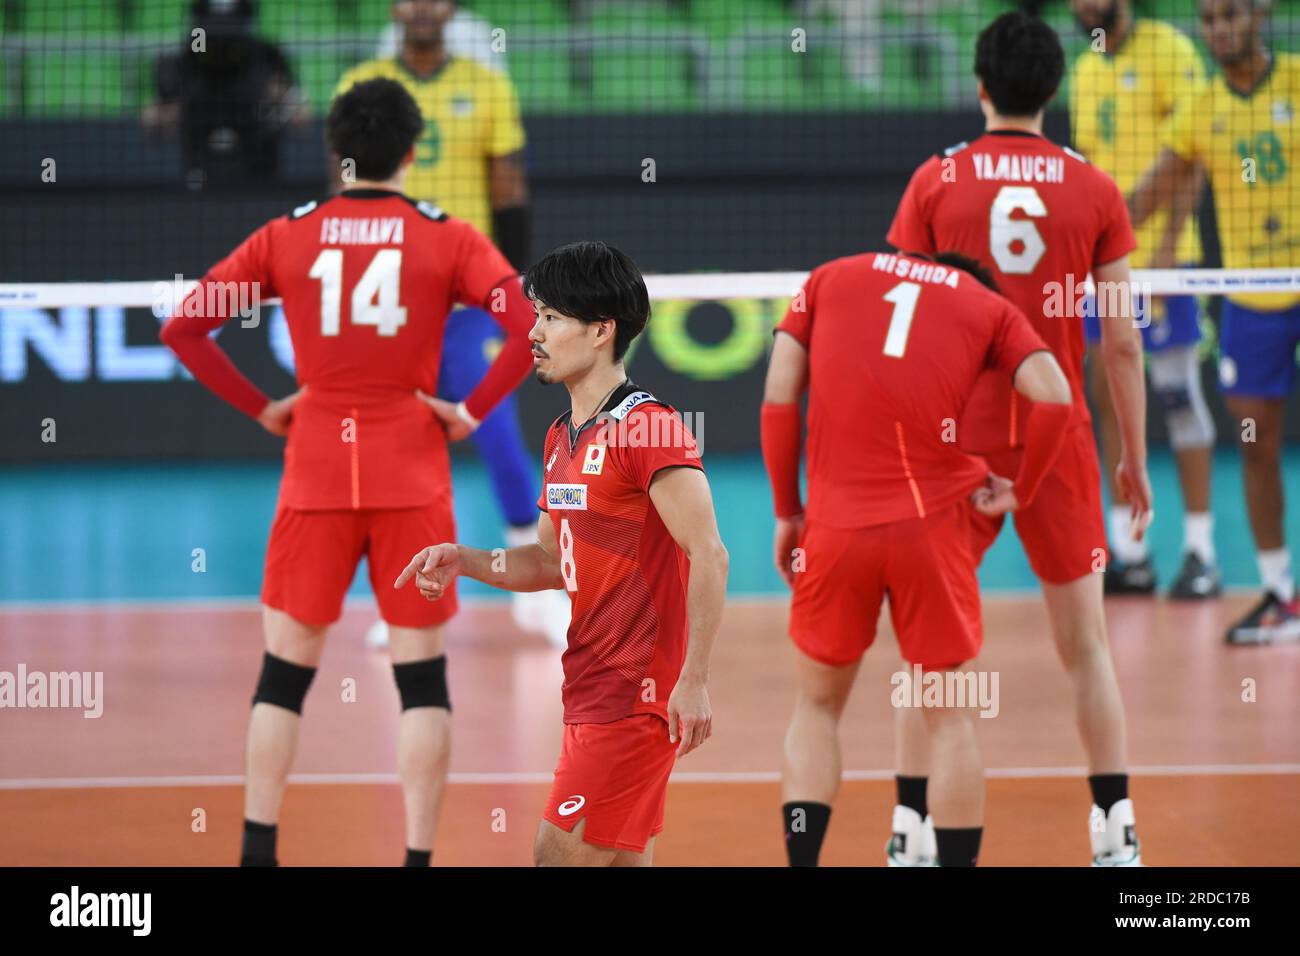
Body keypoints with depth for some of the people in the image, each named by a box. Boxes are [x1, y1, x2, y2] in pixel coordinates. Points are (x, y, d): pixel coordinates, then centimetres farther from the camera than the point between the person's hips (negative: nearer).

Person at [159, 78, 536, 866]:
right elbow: (529, 324, -12)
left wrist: (260, 408, 4)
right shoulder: (447, 237, 0)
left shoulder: (286, 237, 3)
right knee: (422, 673, 5)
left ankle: (259, 848, 5)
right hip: (411, 482, -1)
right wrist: (473, 411, -5)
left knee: (285, 669, 9)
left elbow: (183, 326, -1)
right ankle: (418, 854, 1)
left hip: (316, 481, 1)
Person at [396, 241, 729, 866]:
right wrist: (465, 561, 6)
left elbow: (709, 556, -19)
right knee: (621, 859, 10)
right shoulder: (562, 439, 14)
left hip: (636, 691, -9)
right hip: (590, 689, 9)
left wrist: (694, 681, -22)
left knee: (561, 853, -12)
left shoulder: (645, 426, -15)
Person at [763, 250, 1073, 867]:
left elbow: (779, 396, 7)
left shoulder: (830, 279, 17)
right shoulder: (990, 307, 13)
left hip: (835, 524, 1)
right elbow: (1054, 398, -3)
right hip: (933, 521, -1)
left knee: (817, 707, 17)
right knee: (950, 718, 11)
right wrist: (1019, 493, 9)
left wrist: (787, 511, 12)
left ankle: (801, 861, 8)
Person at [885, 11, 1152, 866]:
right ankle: (1117, 828, 6)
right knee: (1086, 641, 9)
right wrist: (1135, 458, 9)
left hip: (956, 438, 0)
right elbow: (1123, 341, 0)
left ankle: (911, 826, 7)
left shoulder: (935, 181, -2)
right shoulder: (1095, 190, -1)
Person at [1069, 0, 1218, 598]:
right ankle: (1128, 554, 10)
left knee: (1177, 394, -4)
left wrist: (1168, 242, -18)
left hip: (1158, 253, -7)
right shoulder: (1085, 69, 16)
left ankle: (1200, 553, 0)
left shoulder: (1167, 50, -6)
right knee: (1110, 400, 5)